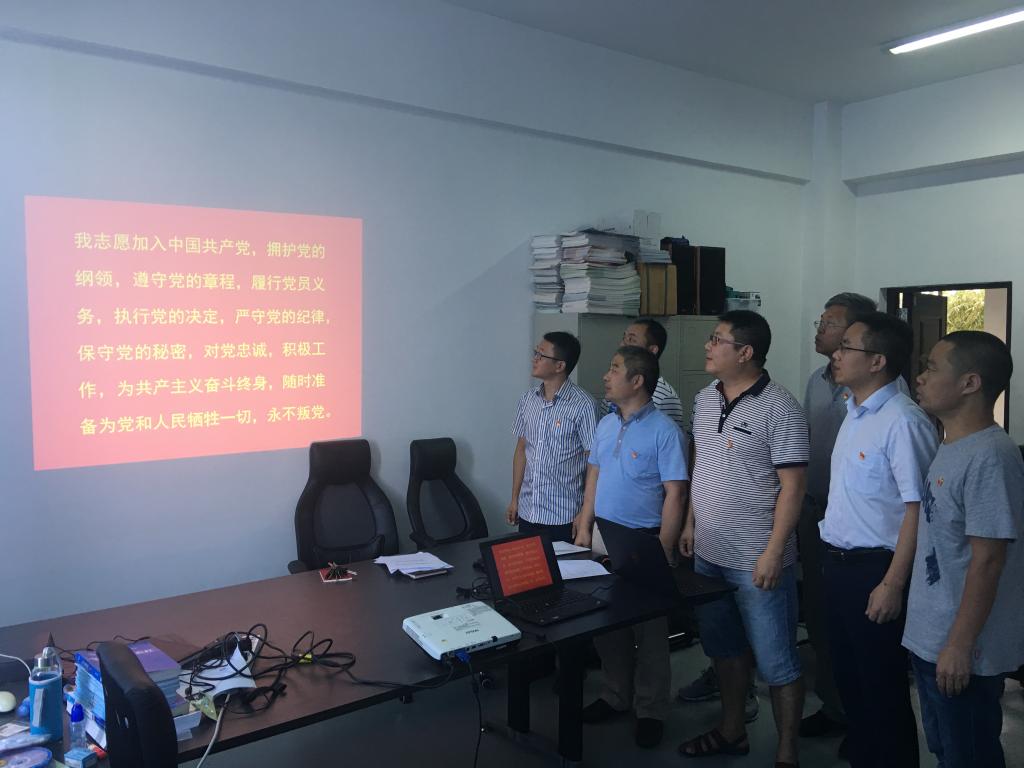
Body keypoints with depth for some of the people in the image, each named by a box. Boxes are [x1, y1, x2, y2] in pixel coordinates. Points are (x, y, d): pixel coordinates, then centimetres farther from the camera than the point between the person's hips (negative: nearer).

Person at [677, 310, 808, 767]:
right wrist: (690, 524, 14)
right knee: (724, 648, 21)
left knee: (775, 661, 6)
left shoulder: (779, 408, -15)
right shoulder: (704, 400, 7)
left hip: (756, 560, -7)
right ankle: (731, 731, 38)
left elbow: (792, 486, -16)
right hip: (708, 554, 7)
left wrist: (773, 552, -19)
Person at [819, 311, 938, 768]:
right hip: (839, 562, 9)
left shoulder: (902, 422, -21)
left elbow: (917, 508, -22)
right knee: (847, 674, 21)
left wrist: (892, 584, -20)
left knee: (880, 685, 7)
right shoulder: (854, 412, 8)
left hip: (873, 568, -9)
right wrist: (833, 558, 14)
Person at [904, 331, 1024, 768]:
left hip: (960, 649, -9)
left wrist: (961, 645, -20)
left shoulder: (988, 456, -21)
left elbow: (987, 559, -23)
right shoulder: (952, 448, 8)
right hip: (929, 639, 9)